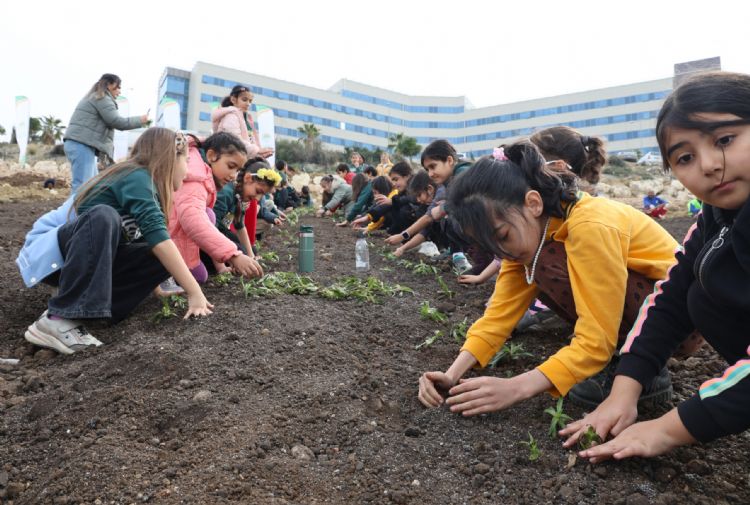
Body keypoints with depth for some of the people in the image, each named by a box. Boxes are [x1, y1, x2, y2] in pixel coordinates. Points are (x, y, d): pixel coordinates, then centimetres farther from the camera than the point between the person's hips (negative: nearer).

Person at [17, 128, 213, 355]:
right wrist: (194, 293, -32)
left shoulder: (143, 182, 6)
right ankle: (58, 319, -34)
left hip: (90, 257, 8)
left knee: (163, 256, -10)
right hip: (49, 251, -8)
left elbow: (154, 241, 12)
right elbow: (157, 235, -31)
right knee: (104, 216, -37)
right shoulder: (137, 177, -20)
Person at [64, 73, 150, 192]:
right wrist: (140, 120, -1)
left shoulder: (94, 97, 29)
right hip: (82, 145, -11)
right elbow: (116, 121, -11)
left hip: (78, 144, 11)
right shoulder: (103, 98, -4)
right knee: (82, 186, -17)